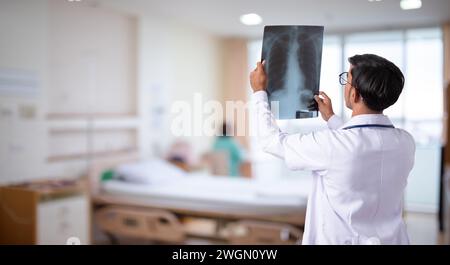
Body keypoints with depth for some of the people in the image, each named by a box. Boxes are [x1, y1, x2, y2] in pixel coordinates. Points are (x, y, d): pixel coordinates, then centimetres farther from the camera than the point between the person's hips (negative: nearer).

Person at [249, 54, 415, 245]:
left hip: (339, 239, -4)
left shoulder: (330, 145, -27)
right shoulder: (406, 143, -11)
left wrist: (259, 92, 1)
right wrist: (331, 118, 19)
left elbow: (272, 140, -12)